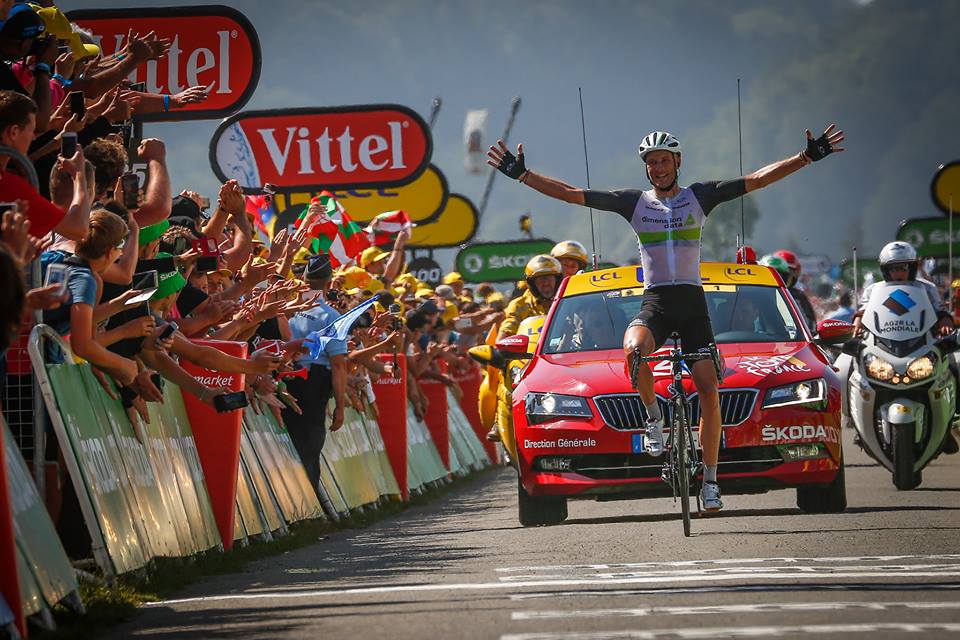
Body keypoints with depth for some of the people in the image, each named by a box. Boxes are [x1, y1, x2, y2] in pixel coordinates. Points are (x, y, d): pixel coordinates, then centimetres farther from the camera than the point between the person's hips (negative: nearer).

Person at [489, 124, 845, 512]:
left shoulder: (699, 197, 5)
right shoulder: (634, 202, 6)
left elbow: (758, 179, 1)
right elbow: (571, 194, 3)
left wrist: (806, 158, -7)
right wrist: (522, 175, -4)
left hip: (692, 304, 1)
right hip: (654, 303, 0)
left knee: (709, 391, -8)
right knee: (633, 350, -34)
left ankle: (710, 481, 1)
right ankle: (654, 418, -7)